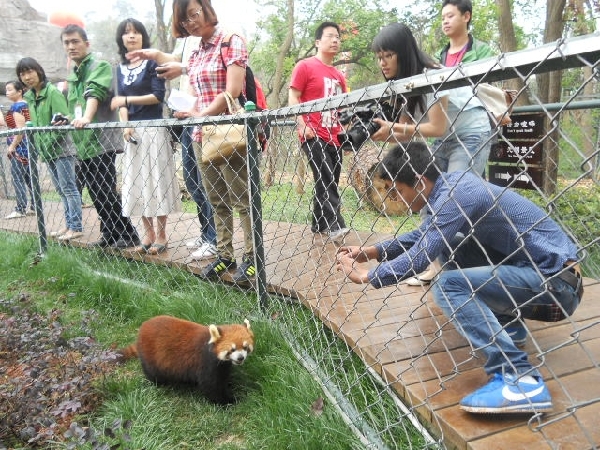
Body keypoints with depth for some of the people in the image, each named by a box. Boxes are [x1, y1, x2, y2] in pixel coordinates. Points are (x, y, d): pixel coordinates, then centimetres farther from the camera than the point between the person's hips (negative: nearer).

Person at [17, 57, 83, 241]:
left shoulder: (53, 92, -11)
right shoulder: (29, 97, 13)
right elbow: (36, 124, 20)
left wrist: (48, 142, -16)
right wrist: (39, 146, 8)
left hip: (62, 149, -8)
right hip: (47, 151, 8)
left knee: (68, 188, -5)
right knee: (61, 190, 12)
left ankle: (76, 227, -2)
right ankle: (69, 224, 19)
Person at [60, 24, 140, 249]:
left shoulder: (100, 66, -4)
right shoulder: (72, 75, 21)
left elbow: (94, 93, -22)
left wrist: (86, 118, -37)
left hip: (100, 140, -8)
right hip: (83, 143, 8)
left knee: (106, 192, -8)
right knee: (96, 194, 11)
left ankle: (127, 235, 3)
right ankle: (110, 234, 20)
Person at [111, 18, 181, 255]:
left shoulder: (152, 62, 0)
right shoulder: (121, 69, 15)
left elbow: (158, 96, -9)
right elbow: (121, 102, 10)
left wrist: (127, 100, -11)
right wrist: (125, 125, -7)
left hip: (153, 128, -6)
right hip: (133, 130, 6)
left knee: (156, 180, -4)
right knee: (136, 182, 5)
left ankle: (161, 234, 4)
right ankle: (148, 232, 15)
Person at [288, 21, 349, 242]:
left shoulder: (339, 75, 19)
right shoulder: (305, 66, -1)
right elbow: (293, 97, -6)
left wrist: (344, 127, 11)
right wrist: (302, 126, -17)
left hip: (334, 137, 7)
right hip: (313, 136, -7)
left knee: (330, 182, 8)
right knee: (325, 180, -15)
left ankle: (319, 223, 20)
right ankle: (334, 224, -14)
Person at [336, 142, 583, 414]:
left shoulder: (457, 194, -21)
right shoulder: (453, 184, 6)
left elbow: (419, 258, -23)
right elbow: (424, 236, 19)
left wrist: (366, 275, -10)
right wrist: (373, 251, 9)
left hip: (556, 280, -10)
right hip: (530, 265, 10)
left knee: (448, 284, -25)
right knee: (446, 245, 15)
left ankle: (522, 381, -23)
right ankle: (505, 323, 22)